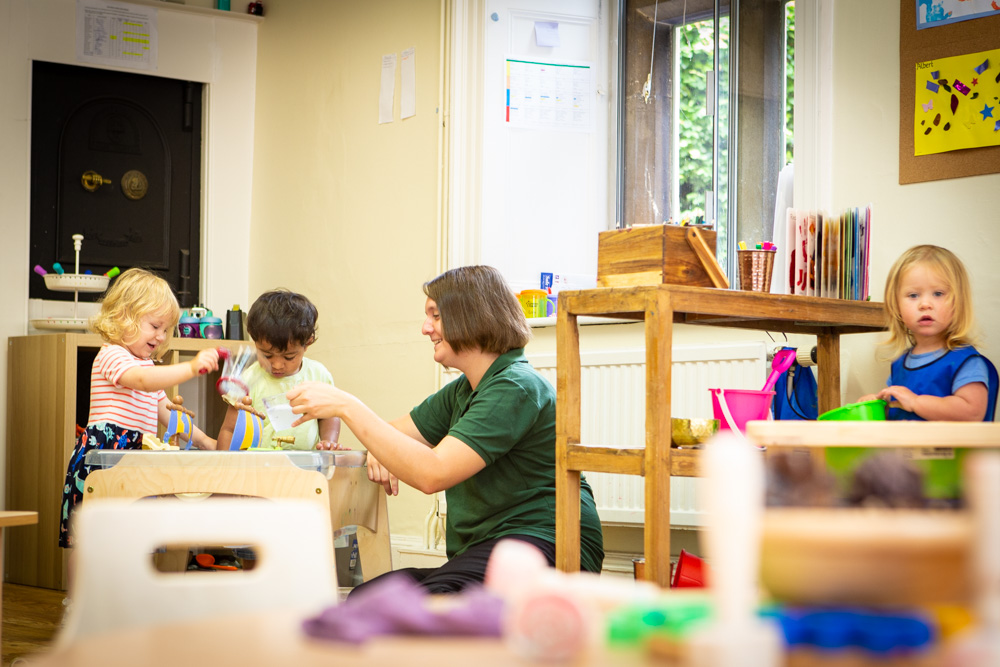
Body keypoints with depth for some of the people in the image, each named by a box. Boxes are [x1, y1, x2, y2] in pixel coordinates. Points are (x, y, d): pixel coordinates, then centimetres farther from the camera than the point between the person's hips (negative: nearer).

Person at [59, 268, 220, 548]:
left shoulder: (147, 365, 25)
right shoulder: (112, 355, -7)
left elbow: (165, 410, 27)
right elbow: (142, 380, -28)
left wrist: (203, 440, 17)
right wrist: (191, 367, -37)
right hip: (103, 450, -9)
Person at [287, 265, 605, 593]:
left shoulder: (517, 389, -14)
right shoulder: (462, 392, 19)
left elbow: (433, 473, -22)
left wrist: (346, 406, -21)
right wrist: (379, 451, -1)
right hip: (483, 555, 9)